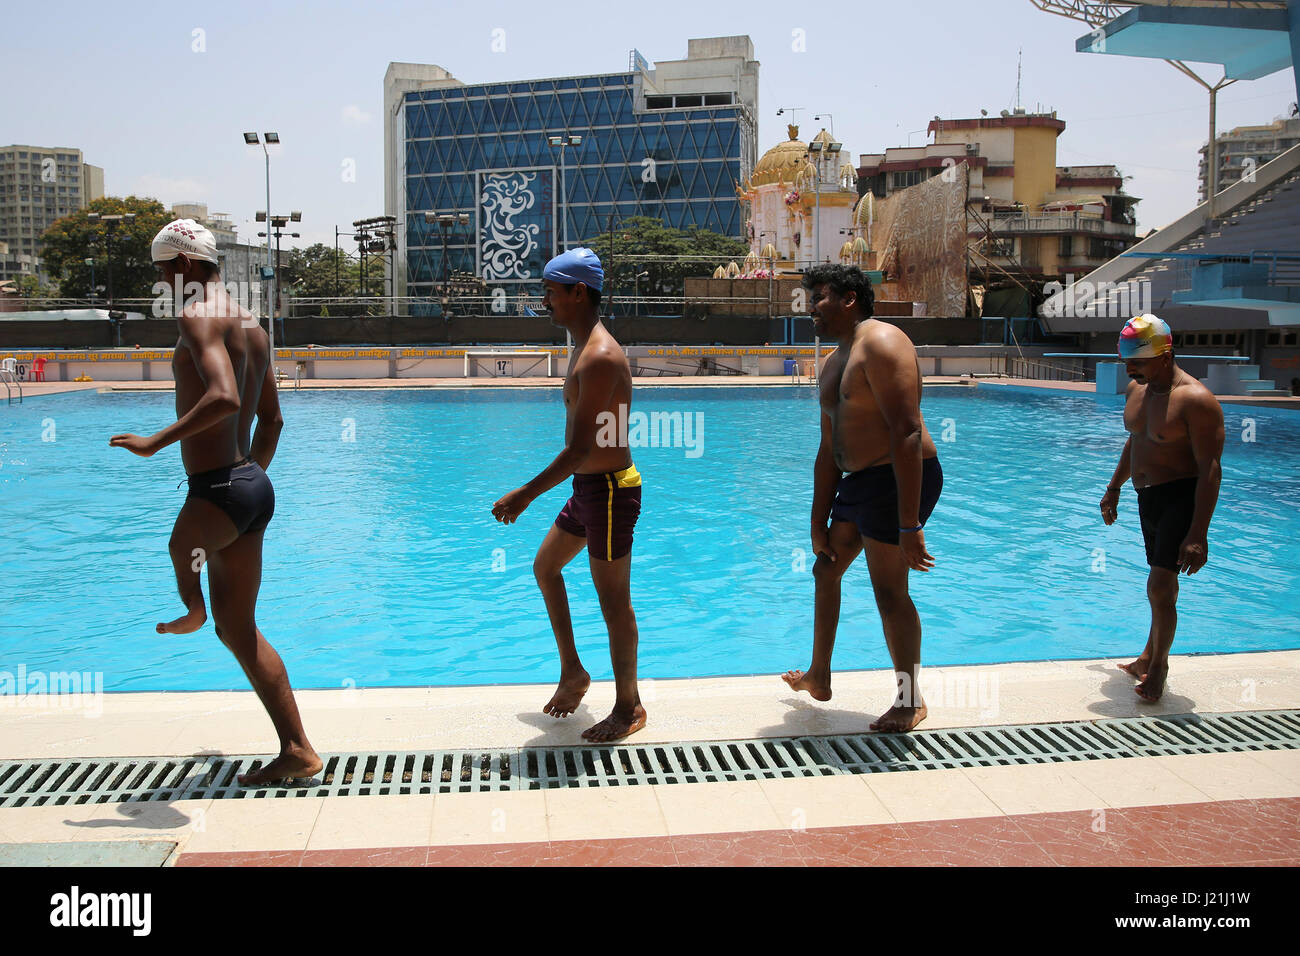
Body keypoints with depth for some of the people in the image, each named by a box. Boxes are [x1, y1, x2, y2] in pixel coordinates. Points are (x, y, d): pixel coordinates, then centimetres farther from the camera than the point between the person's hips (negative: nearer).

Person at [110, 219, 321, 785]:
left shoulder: (199, 317, -11)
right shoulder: (251, 325, 18)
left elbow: (224, 397, -29)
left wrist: (156, 442, -22)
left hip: (218, 494, -11)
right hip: (254, 486, 11)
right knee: (239, 629, 14)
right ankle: (296, 750, 16)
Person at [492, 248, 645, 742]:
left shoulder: (600, 357, -23)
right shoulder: (585, 348, 10)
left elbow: (580, 449, -26)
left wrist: (525, 495, -22)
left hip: (609, 489, -11)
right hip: (588, 486, 11)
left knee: (613, 601, 1)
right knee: (545, 565, 21)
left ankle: (629, 707, 16)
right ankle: (572, 672, 33)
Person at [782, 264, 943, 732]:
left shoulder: (880, 342, -17)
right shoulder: (834, 362, 16)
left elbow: (908, 433, -25)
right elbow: (829, 450, 18)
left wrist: (909, 525, -29)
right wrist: (819, 523, 16)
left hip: (898, 479, -10)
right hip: (857, 481, 10)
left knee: (890, 592, -3)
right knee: (826, 568, 19)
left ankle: (910, 700, 16)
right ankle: (818, 677, 36)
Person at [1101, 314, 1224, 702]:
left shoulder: (1195, 400, -20)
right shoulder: (1136, 390, 5)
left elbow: (1210, 470, -22)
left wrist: (1198, 535, -26)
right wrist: (1114, 488, 26)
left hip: (1182, 498, -7)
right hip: (1147, 497, 7)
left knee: (1160, 587, -9)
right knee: (1164, 583, 19)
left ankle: (1158, 665, 9)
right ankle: (1149, 657, 31)